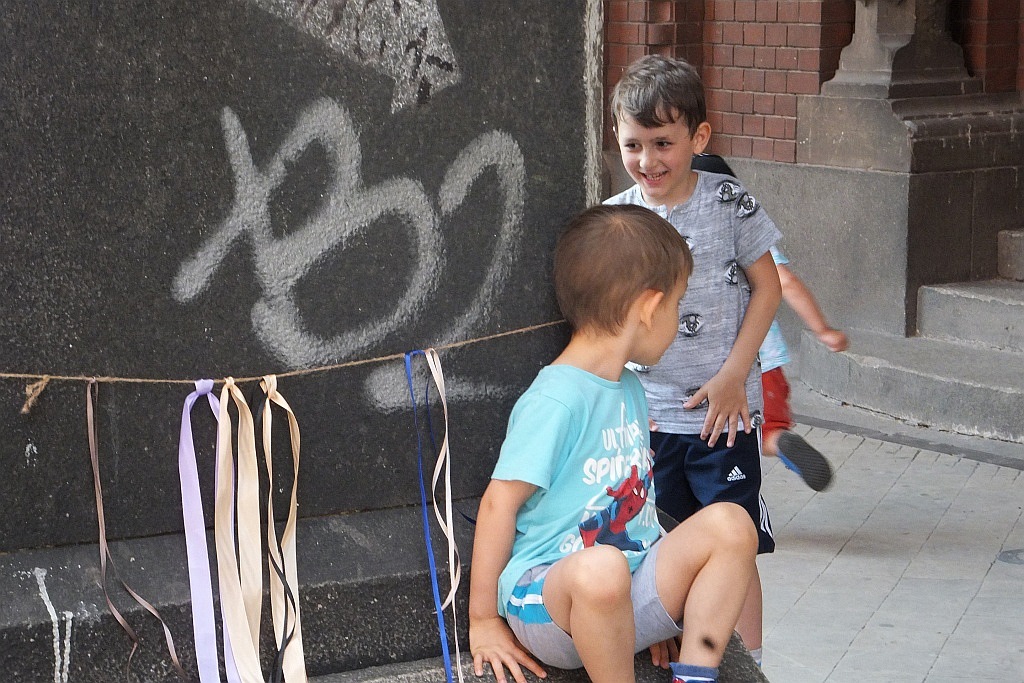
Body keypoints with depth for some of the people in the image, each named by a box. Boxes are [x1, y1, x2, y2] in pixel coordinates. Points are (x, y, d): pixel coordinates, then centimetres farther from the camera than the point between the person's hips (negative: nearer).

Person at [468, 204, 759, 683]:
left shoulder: (629, 388, 14)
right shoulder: (554, 400, -16)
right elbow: (501, 501, -15)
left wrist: (661, 608, 15)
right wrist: (483, 621, -11)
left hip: (630, 595, 8)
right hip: (546, 598, -8)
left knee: (729, 523, -10)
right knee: (599, 568, -40)